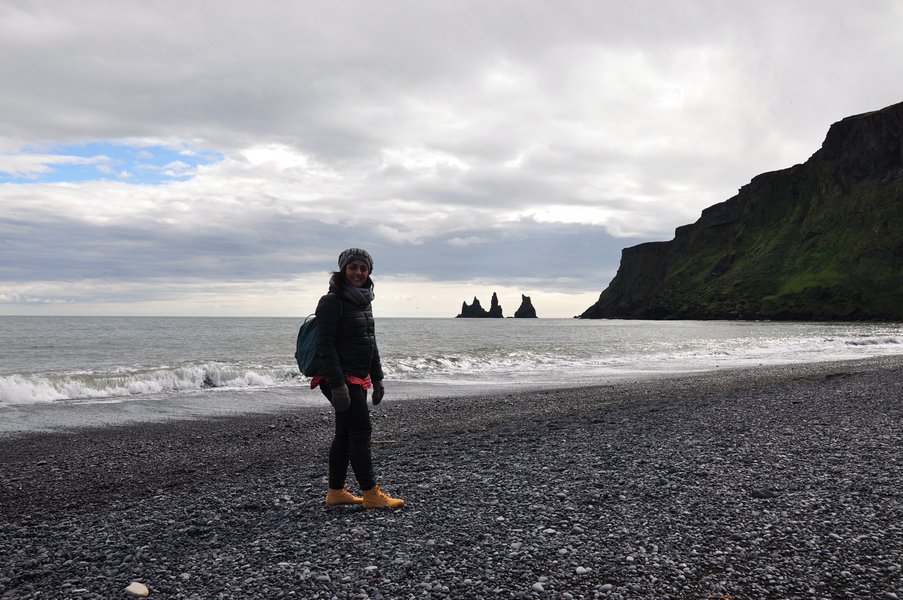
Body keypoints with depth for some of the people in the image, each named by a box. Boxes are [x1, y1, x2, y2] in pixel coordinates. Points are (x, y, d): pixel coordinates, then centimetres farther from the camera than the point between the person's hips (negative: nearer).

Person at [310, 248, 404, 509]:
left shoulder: (363, 301, 14)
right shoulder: (332, 301, -13)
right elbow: (325, 345, -19)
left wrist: (377, 378, 17)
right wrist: (337, 385, -24)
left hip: (358, 379, 9)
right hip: (341, 379, -9)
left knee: (345, 434, 12)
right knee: (361, 432, -7)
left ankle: (335, 491, 20)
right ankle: (371, 494, 0)